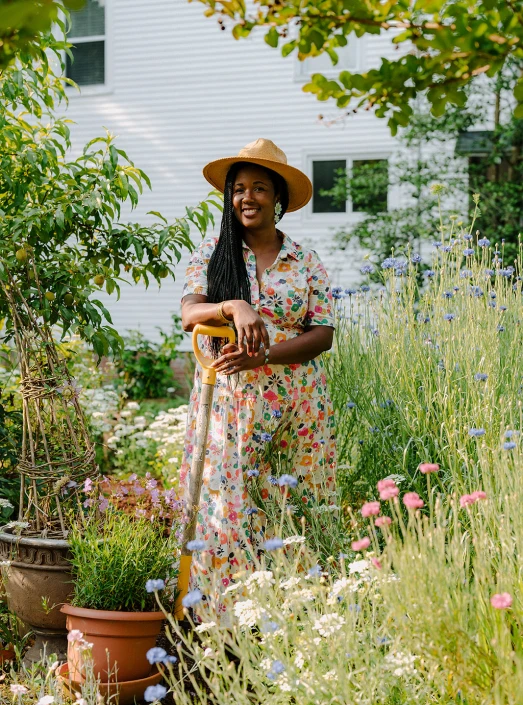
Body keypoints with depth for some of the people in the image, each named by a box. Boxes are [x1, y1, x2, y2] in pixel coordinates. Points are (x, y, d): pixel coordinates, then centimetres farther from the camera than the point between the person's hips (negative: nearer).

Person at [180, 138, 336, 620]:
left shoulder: (306, 261, 7)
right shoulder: (212, 253, 6)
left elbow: (323, 333, -1)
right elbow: (189, 314, -7)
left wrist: (263, 355, -17)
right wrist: (234, 307, -28)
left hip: (296, 406, 1)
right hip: (229, 403, 0)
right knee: (228, 503, -5)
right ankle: (230, 615, 4)